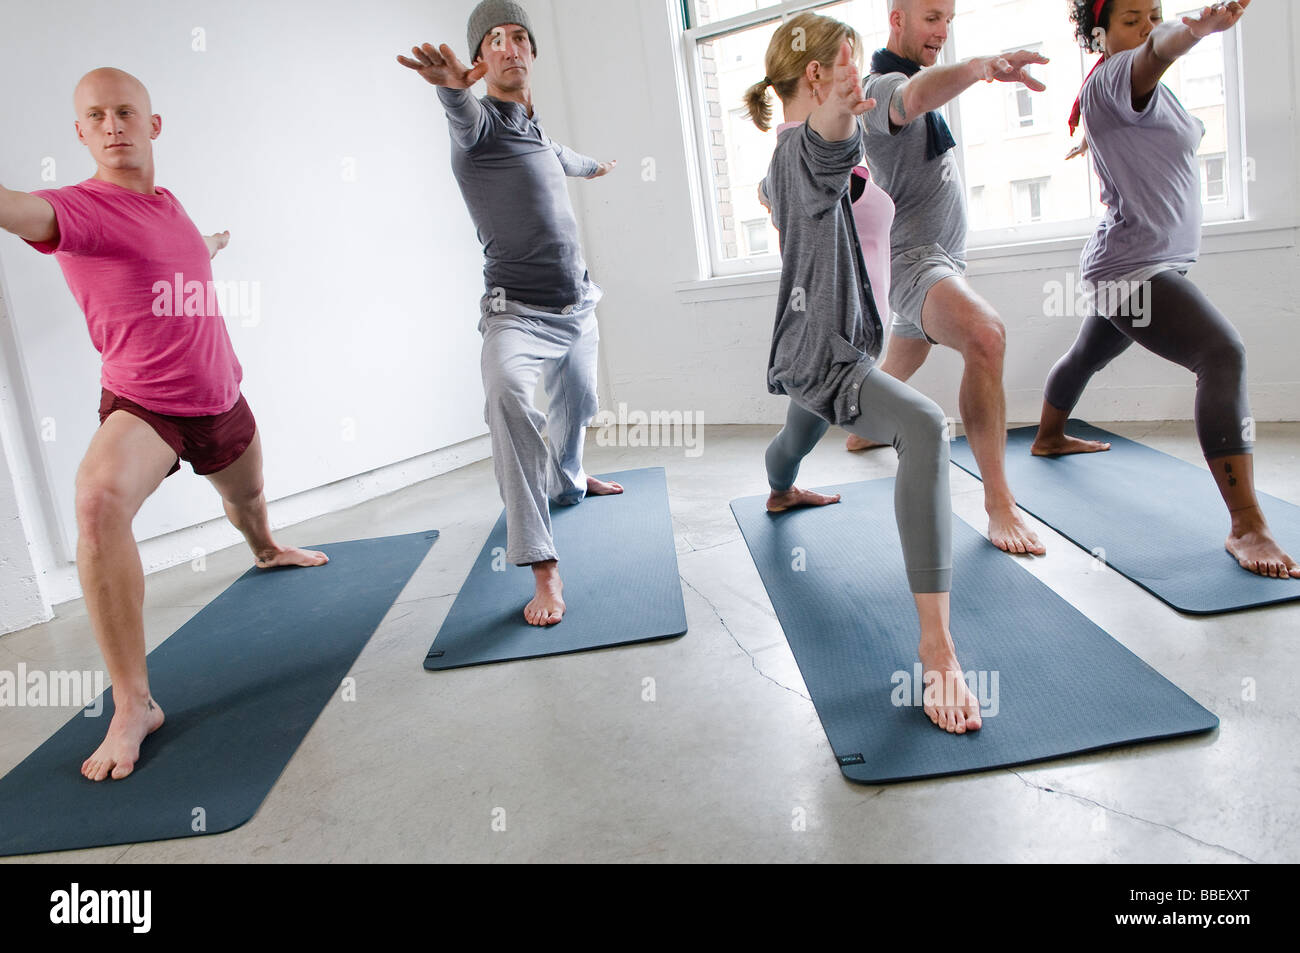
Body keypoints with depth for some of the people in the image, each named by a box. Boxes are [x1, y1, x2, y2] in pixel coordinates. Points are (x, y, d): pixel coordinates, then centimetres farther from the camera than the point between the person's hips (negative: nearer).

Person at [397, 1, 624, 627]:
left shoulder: (539, 134, 14)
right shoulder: (479, 121, -8)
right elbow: (464, 116, -34)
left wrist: (593, 166, 62)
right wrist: (453, 84, -58)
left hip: (578, 306, 8)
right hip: (517, 310, -8)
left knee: (576, 404, 24)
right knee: (507, 393, -35)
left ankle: (567, 480, 58)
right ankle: (543, 568, -36)